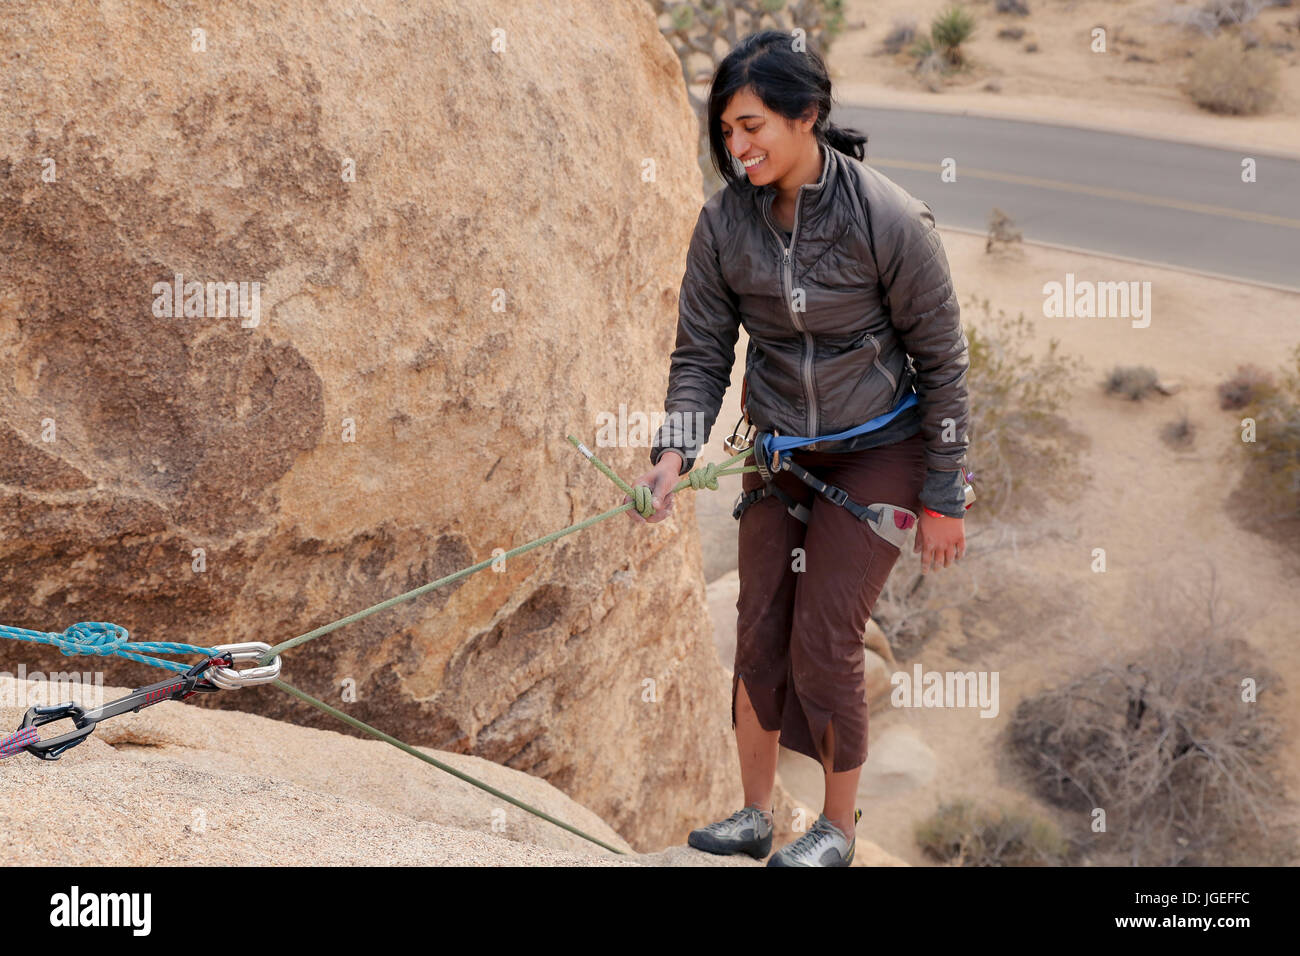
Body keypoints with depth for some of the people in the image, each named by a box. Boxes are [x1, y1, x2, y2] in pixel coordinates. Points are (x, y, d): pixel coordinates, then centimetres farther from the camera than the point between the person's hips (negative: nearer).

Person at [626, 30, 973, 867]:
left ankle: (840, 828, 17)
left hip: (877, 453, -4)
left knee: (824, 644, -4)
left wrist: (944, 498, -9)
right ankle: (756, 815, 24)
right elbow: (701, 352, -3)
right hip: (779, 452, 4)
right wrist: (674, 454, -20)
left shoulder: (889, 219, -20)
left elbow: (943, 362, -12)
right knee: (759, 635, 5)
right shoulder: (725, 221, -9)